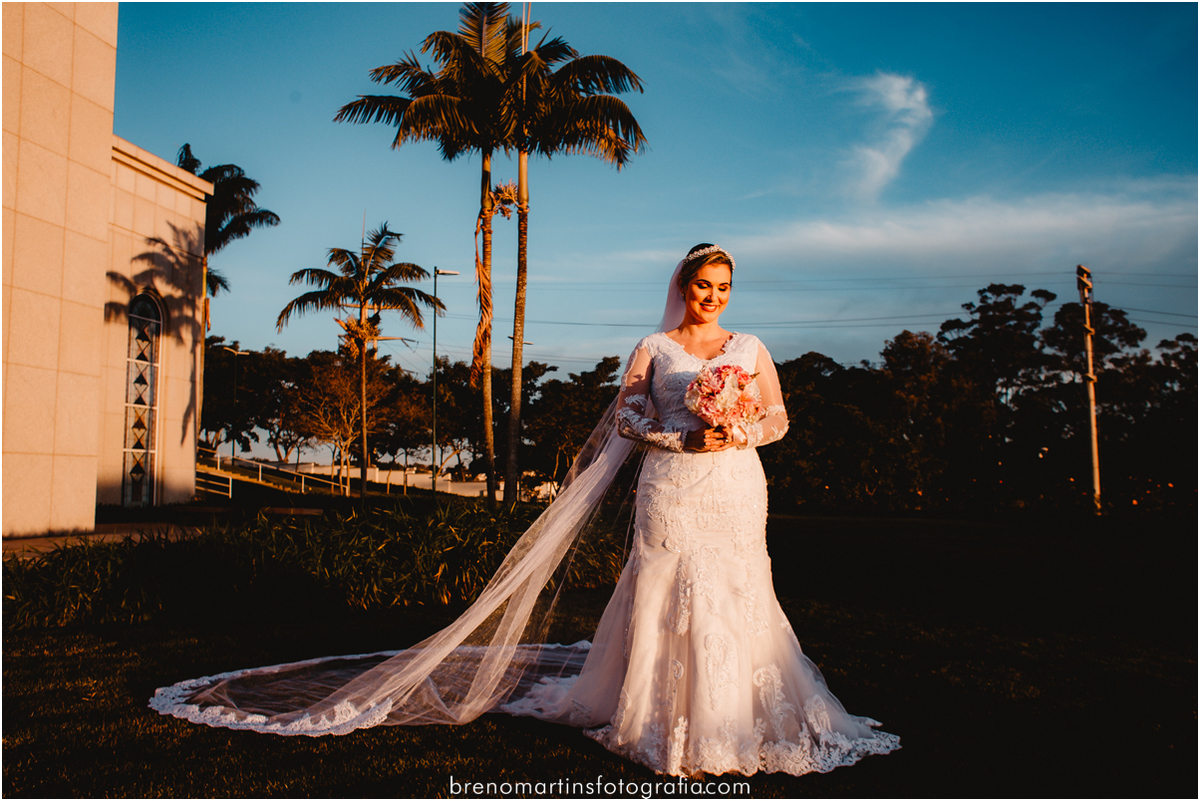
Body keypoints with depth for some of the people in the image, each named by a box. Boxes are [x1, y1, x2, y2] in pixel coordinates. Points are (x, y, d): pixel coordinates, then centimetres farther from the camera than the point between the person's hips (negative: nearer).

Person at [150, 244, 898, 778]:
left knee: (735, 597, 3)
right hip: (671, 489, -2)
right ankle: (659, 717, 14)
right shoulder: (653, 348, 5)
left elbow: (779, 416, 12)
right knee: (663, 595, -2)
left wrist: (745, 434, -9)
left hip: (736, 489, 2)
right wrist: (686, 439, -12)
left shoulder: (750, 348, 12)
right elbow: (625, 418, 1)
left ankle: (734, 721, 18)